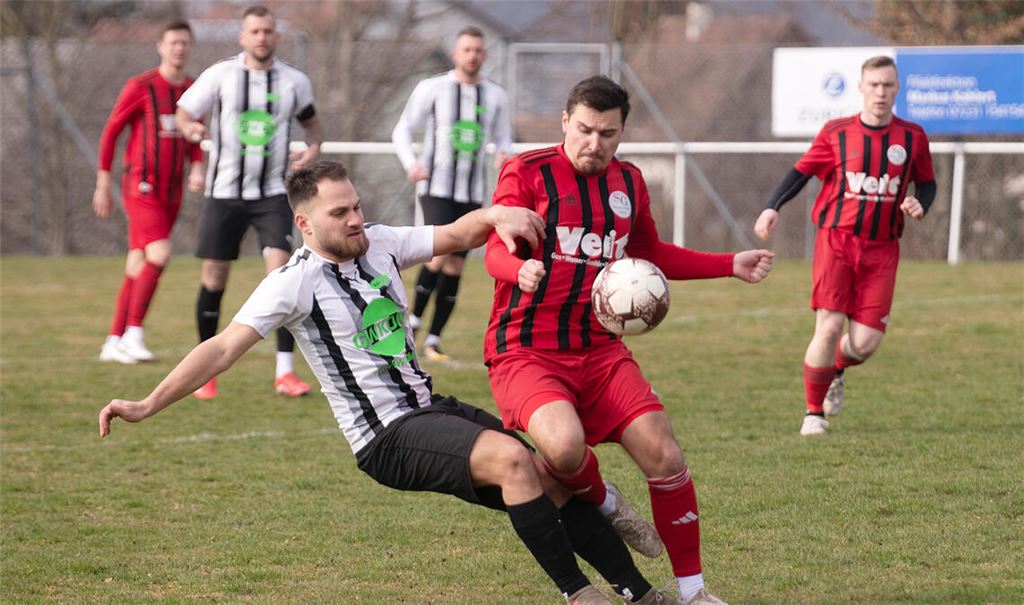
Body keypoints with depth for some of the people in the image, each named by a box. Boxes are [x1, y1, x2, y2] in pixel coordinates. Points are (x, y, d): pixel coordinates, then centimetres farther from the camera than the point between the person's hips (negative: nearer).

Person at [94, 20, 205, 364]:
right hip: (141, 187, -6)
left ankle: (114, 342, 13)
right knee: (159, 254, -21)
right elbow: (110, 133, -2)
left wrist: (196, 169, -1)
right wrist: (103, 186, -1)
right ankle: (133, 334, -13)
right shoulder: (141, 87, -7)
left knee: (138, 266, 8)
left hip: (172, 191, 6)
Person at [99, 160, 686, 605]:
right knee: (512, 457, -29)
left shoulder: (379, 244, 8)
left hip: (434, 408, 7)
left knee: (553, 479, -4)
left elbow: (456, 235, 11)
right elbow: (224, 348, -13)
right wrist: (148, 405, -20)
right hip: (388, 438, -7)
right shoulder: (295, 282, -10)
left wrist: (494, 215, -12)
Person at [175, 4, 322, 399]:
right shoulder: (220, 75, -2)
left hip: (272, 193, 0)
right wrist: (190, 128, -23)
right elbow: (183, 113, 0)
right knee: (214, 279, 2)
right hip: (225, 192, 0)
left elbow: (310, 121, 20)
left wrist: (314, 147, -1)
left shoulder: (295, 82, 3)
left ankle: (285, 371, -10)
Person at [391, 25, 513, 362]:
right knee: (440, 255, -21)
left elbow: (503, 138, 17)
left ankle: (433, 341, 10)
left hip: (472, 193, 4)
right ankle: (414, 321, -1)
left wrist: (505, 155, -8)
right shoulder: (432, 89, -2)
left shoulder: (496, 97, 8)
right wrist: (410, 164, -18)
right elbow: (402, 131, 1)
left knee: (455, 267, 2)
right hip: (436, 188, -4)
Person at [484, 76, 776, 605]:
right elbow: (497, 252, -15)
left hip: (599, 350, 5)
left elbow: (650, 254, 30)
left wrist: (730, 266, 25)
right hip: (525, 351, -5)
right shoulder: (527, 173, -6)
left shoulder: (628, 183, 13)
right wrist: (522, 270, -39)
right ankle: (603, 504, 4)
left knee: (661, 451, -10)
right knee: (564, 445, -33)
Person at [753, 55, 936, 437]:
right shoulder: (836, 133, 1)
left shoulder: (913, 138, 6)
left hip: (881, 249, 2)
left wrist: (919, 205, -5)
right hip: (836, 239, -2)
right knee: (829, 326, -13)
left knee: (865, 341, -6)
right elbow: (802, 171, 8)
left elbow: (926, 183, 17)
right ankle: (814, 413, 6)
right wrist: (772, 207, -5)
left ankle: (837, 371, 32)